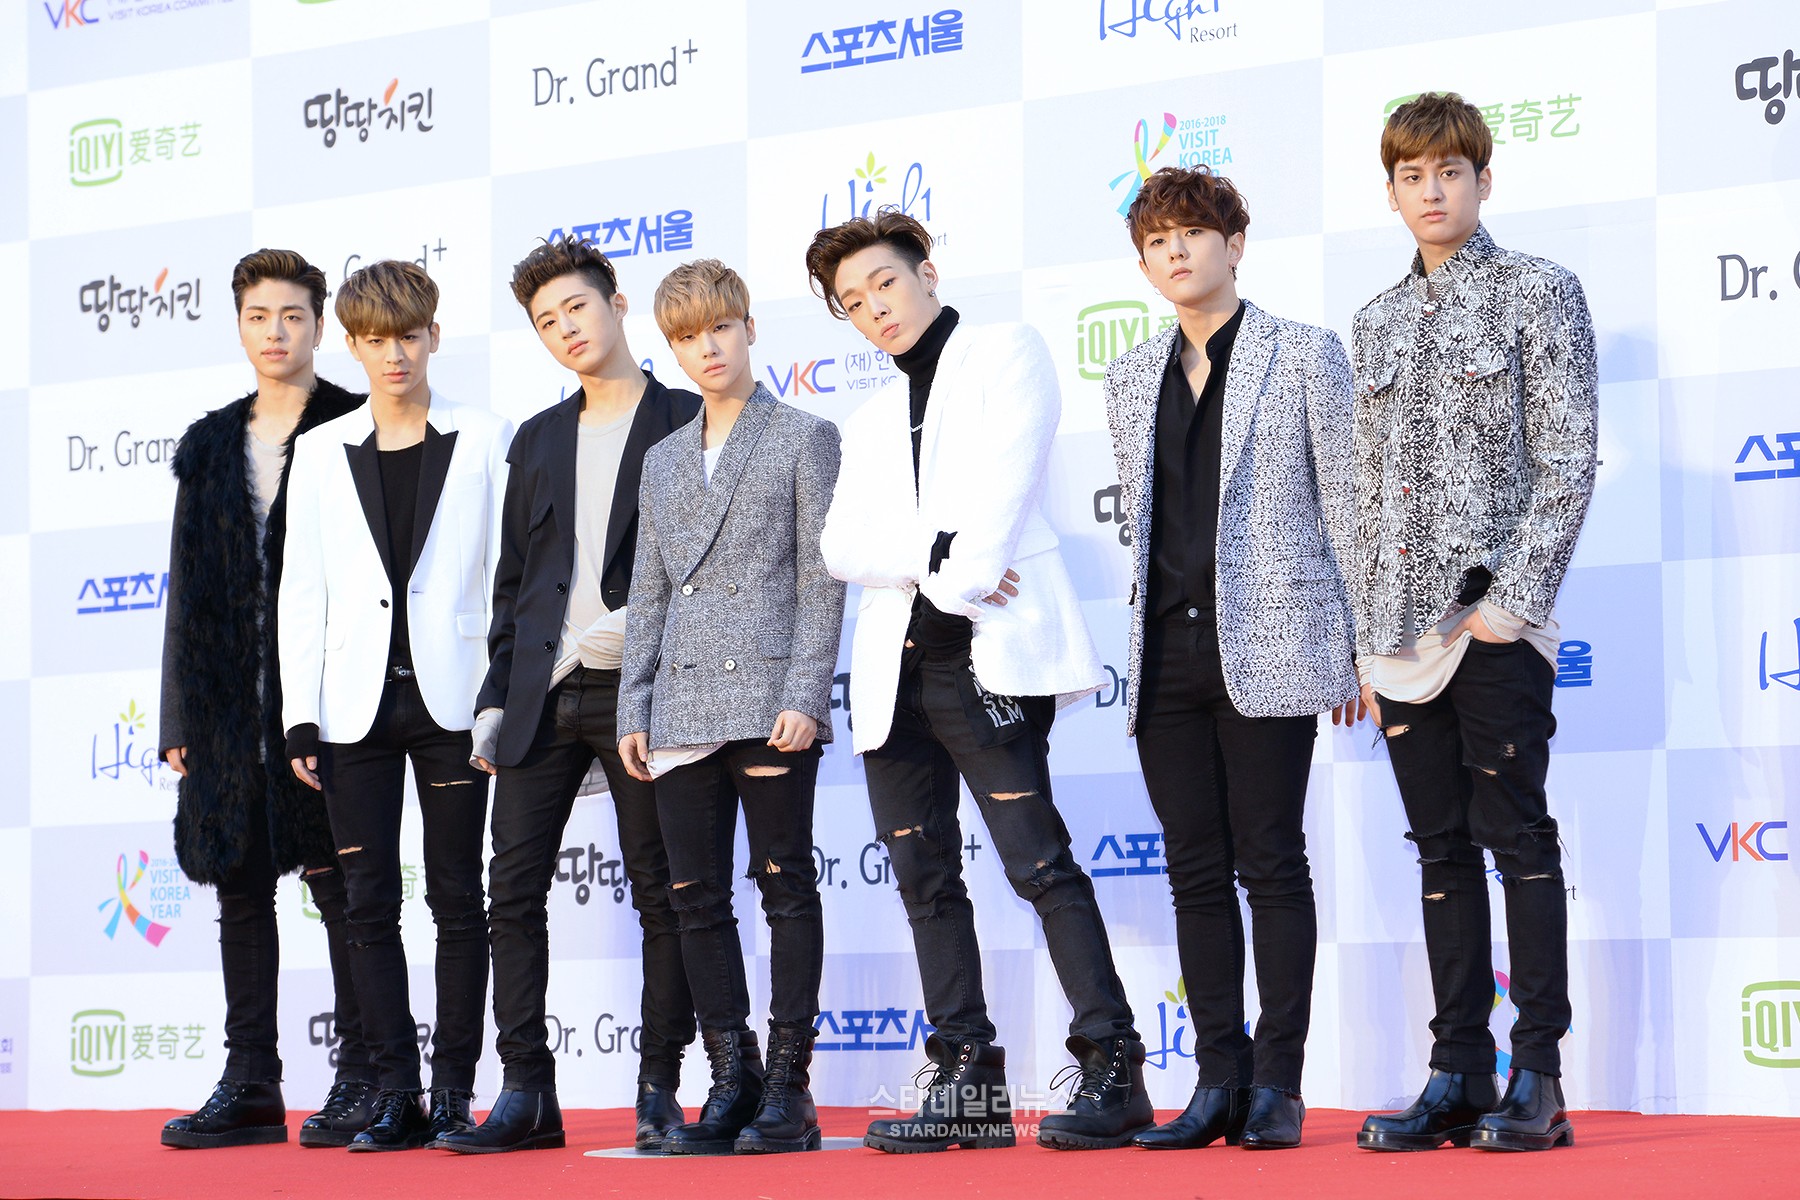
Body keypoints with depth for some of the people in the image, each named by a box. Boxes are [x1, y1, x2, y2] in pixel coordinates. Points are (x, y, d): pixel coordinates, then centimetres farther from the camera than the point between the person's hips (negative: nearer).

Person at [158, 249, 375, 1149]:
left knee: (341, 884, -4)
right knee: (240, 887, 6)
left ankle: (363, 1081, 2)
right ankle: (249, 1086, 11)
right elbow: (188, 586, 15)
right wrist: (179, 717, 10)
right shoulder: (211, 448, 16)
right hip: (232, 703, 5)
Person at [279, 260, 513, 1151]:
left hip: (451, 699, -2)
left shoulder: (485, 441, 4)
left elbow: (510, 571, 3)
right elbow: (301, 590, 9)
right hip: (357, 704, 2)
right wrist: (300, 715, 1)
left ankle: (453, 1090, 6)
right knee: (370, 903, 1)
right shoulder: (321, 452, 11)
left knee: (457, 898, 1)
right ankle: (394, 1094, 5)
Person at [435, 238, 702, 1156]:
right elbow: (512, 581, 18)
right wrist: (495, 699, 11)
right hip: (542, 695, 5)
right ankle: (525, 1094, 1)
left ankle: (660, 1090, 5)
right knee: (513, 890, -2)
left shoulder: (688, 422, 3)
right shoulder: (536, 440, 19)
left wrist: (642, 624, -15)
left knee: (660, 893, -1)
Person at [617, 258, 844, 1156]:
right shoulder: (663, 460, 18)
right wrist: (634, 710, 9)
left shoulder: (803, 438, 4)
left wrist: (806, 695, -12)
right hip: (684, 710, 5)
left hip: (769, 700, -5)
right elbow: (648, 594, 18)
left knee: (785, 885, -3)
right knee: (696, 897, 3)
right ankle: (730, 1083, 9)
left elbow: (822, 578, -2)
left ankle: (788, 1085, -1)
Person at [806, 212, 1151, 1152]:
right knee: (926, 880, 4)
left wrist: (964, 583, -14)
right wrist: (936, 555, -9)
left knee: (1038, 860, -13)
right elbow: (842, 547, 8)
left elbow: (1006, 478, -7)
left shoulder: (1005, 352, 8)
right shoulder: (870, 421, 24)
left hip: (985, 653, -7)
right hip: (896, 668, 7)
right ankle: (968, 1086, 7)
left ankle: (1112, 1069, -12)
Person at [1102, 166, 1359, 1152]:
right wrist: (1150, 624, 15)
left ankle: (1277, 1084, 0)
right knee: (1196, 870, 3)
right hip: (1167, 654, 5)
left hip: (1267, 649, -4)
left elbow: (1346, 504, 1)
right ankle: (1219, 1082, 7)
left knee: (1271, 863, -4)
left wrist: (1365, 644, -3)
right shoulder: (1131, 377, 15)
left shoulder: (1305, 355, 3)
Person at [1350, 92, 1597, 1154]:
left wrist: (1515, 599, -14)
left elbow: (1568, 460, -6)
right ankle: (1459, 1076, 10)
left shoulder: (1539, 291, 1)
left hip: (1496, 620, -5)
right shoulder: (1377, 324, 16)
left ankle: (1538, 1081, -3)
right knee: (1444, 850, 7)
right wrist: (1368, 636, 10)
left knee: (1519, 839, -5)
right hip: (1404, 630, 5)